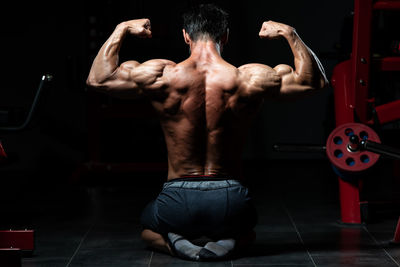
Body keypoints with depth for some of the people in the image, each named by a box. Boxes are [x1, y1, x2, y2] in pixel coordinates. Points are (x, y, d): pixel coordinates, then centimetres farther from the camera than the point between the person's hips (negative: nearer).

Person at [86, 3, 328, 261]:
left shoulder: (163, 76, -10)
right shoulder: (249, 79, -10)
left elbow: (98, 79, 3)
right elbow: (314, 81, 3)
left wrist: (122, 29, 12)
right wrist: (288, 33, 10)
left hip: (179, 203, 0)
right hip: (229, 203, 0)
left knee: (149, 229, 35)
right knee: (247, 232, 36)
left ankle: (175, 242, -1)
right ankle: (226, 242, -1)